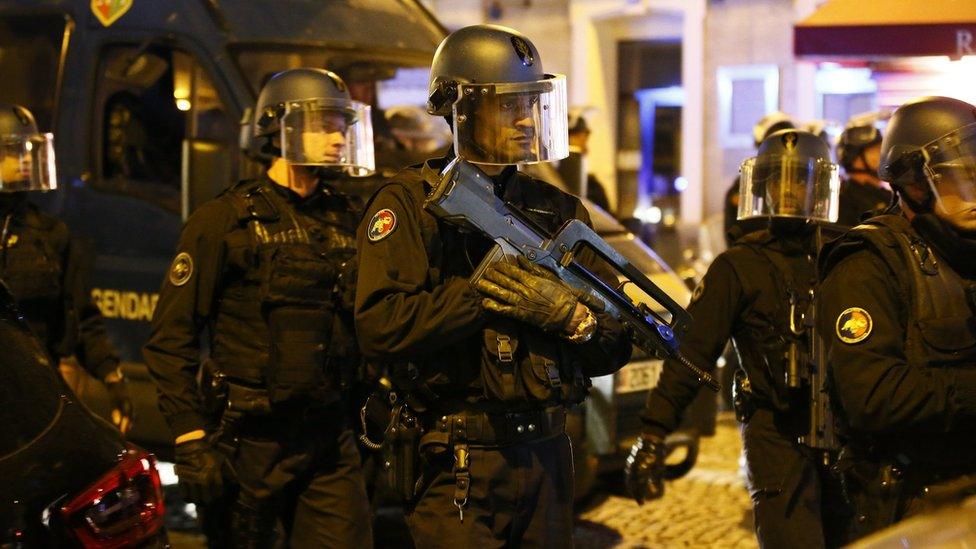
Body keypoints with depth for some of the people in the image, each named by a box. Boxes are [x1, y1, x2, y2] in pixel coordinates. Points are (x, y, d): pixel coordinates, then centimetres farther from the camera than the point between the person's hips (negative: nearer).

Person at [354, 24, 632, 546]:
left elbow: (613, 348, 9)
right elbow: (378, 326, -19)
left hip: (547, 457, 6)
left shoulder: (558, 209, 12)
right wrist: (483, 290, -18)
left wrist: (571, 315, -12)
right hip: (458, 465, -5)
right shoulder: (410, 202, -4)